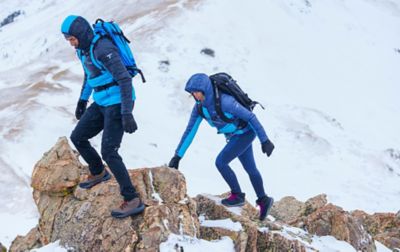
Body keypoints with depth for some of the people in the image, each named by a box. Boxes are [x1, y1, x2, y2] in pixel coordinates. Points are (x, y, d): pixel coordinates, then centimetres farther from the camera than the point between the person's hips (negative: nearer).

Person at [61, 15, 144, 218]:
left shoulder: (103, 49, -24)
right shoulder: (84, 48, 6)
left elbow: (124, 79, -26)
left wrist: (127, 114, -29)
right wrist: (82, 101, 31)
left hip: (118, 103, -9)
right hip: (102, 103, 9)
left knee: (108, 152, -17)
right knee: (77, 137, 14)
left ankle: (133, 201, -14)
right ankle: (98, 173, 37)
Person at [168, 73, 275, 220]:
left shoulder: (224, 101, -33)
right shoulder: (200, 107, -11)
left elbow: (250, 116, -26)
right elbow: (190, 131, -4)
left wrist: (264, 140, -23)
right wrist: (177, 155, -5)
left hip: (245, 133, -8)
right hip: (234, 135, 8)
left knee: (221, 162, -14)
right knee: (250, 168, 18)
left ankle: (237, 196, 4)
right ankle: (264, 200, 35)